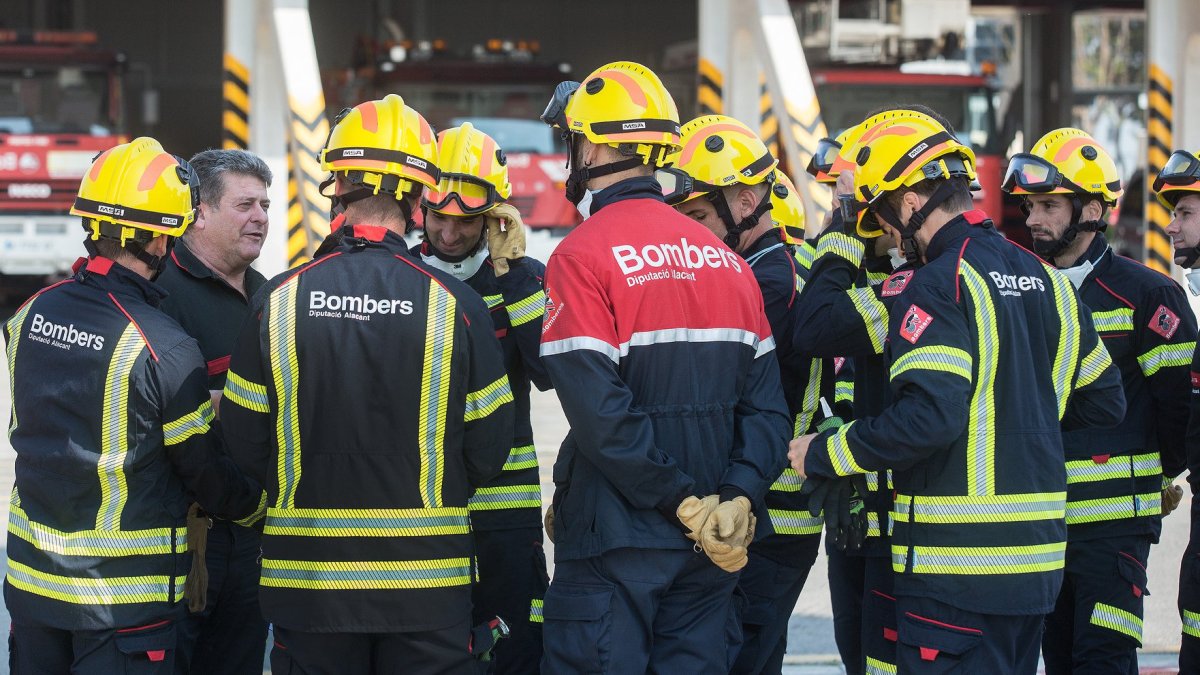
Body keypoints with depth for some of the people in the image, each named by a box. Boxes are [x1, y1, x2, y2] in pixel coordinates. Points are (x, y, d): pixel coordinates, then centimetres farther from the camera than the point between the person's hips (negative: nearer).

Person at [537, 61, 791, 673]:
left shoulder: (583, 255, -11)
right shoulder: (724, 257, 9)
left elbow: (600, 415, -19)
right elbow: (764, 405, 4)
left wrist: (684, 502, -14)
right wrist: (736, 497, -5)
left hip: (617, 543, -6)